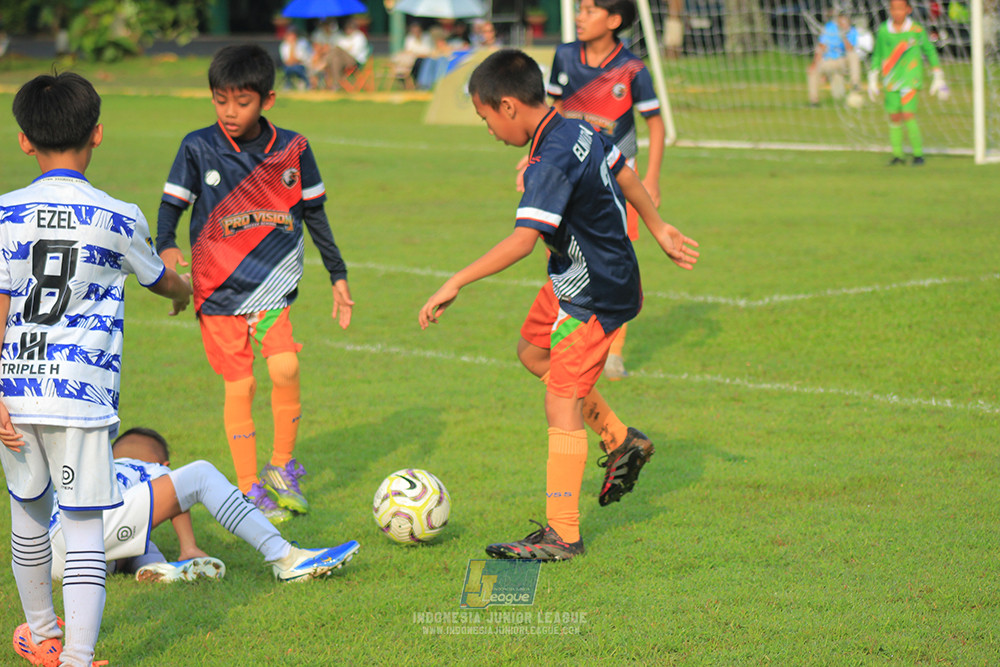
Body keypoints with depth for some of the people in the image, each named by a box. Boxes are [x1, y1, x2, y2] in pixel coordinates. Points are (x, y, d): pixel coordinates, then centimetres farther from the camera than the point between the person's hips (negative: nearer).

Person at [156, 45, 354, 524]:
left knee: (285, 367, -18)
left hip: (272, 286, 1)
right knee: (239, 385, -1)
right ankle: (249, 489, 11)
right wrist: (166, 246, -19)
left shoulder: (292, 150, 1)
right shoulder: (199, 148, -4)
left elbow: (314, 214, 12)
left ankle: (282, 467, 3)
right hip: (217, 286, -1)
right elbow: (171, 205, 1)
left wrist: (338, 276, 14)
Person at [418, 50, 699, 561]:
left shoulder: (550, 164, -29)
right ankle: (621, 441, 32)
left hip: (594, 296, -10)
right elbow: (626, 175, 15)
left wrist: (455, 284, -37)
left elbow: (522, 240, -38)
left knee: (561, 405, -7)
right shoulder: (580, 131, 0)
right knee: (532, 350, 27)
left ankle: (562, 534, -4)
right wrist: (658, 229, 30)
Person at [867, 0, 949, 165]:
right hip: (891, 81, 3)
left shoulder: (917, 31, -3)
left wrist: (938, 78, 10)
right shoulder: (883, 31, 3)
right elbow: (877, 56, 15)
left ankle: (918, 153, -5)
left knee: (908, 114, -14)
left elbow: (930, 52, 9)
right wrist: (872, 81, 16)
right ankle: (897, 154, 14)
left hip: (910, 79, -3)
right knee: (894, 117, 3)